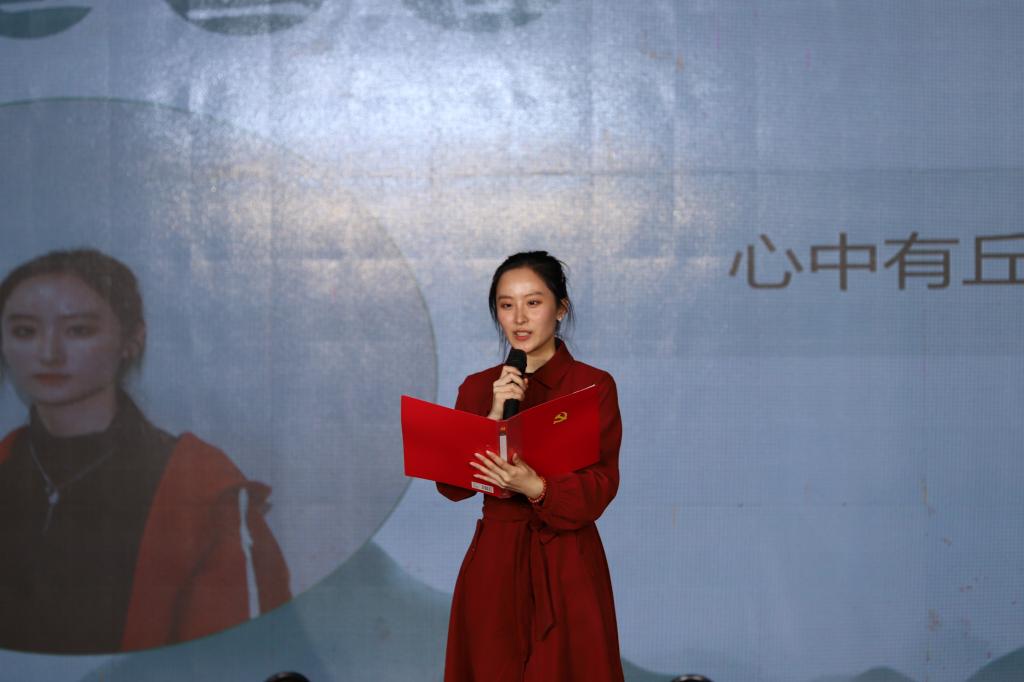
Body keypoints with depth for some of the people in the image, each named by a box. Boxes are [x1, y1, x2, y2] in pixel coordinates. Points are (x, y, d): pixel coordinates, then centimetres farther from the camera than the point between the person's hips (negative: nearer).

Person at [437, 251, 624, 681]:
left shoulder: (594, 385, -3)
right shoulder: (478, 388, 6)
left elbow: (601, 487, -9)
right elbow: (451, 485, -3)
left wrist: (536, 488, -27)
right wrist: (494, 418, -15)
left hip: (567, 565, -3)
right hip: (493, 562, 3)